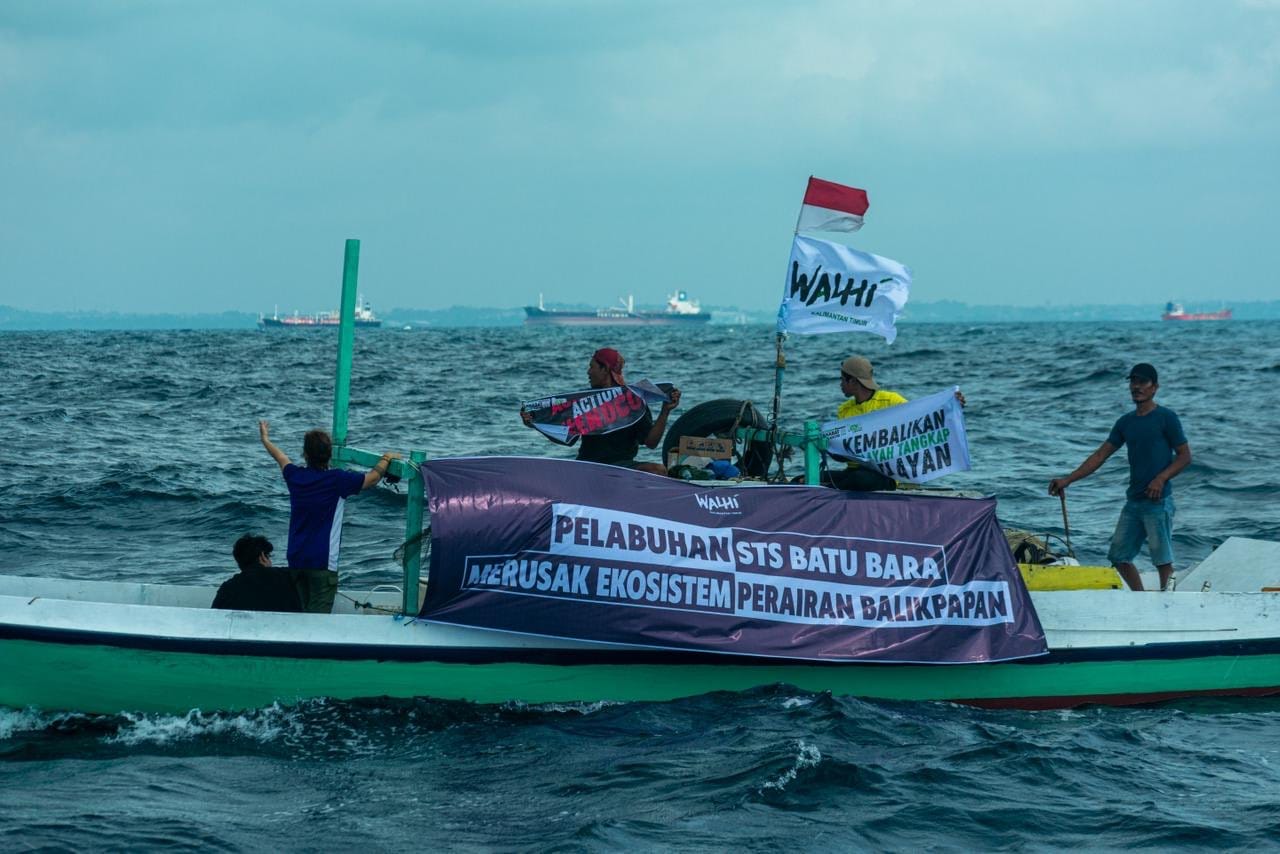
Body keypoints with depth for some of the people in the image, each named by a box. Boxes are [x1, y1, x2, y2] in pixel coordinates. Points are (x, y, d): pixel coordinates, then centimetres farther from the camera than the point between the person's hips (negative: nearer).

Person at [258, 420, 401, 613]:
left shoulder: (295, 476, 5)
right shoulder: (337, 480, -11)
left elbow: (281, 458, 26)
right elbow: (373, 478, 1)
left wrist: (265, 439, 47)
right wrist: (387, 459, 20)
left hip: (295, 559, 6)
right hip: (322, 561, -6)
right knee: (318, 617, -9)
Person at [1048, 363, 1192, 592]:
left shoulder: (1166, 418, -4)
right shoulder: (1126, 422, 14)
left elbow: (1184, 455, -4)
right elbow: (1100, 455, 13)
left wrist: (1161, 478, -19)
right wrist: (1068, 480, 5)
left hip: (1158, 502, -7)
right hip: (1133, 501, 7)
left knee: (1162, 558, -5)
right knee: (1119, 556, 7)